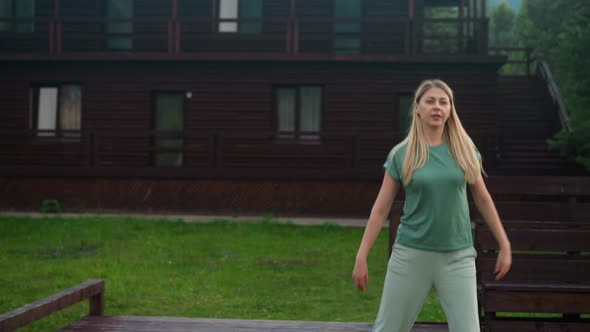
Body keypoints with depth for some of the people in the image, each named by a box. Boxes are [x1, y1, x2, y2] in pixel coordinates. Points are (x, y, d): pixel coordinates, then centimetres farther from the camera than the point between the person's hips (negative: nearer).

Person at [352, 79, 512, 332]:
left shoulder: (465, 150, 3)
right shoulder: (401, 154, -1)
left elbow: (482, 199, 13)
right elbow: (380, 209, 3)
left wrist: (504, 245, 14)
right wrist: (361, 257, 0)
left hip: (457, 257, 1)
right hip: (411, 254, -1)